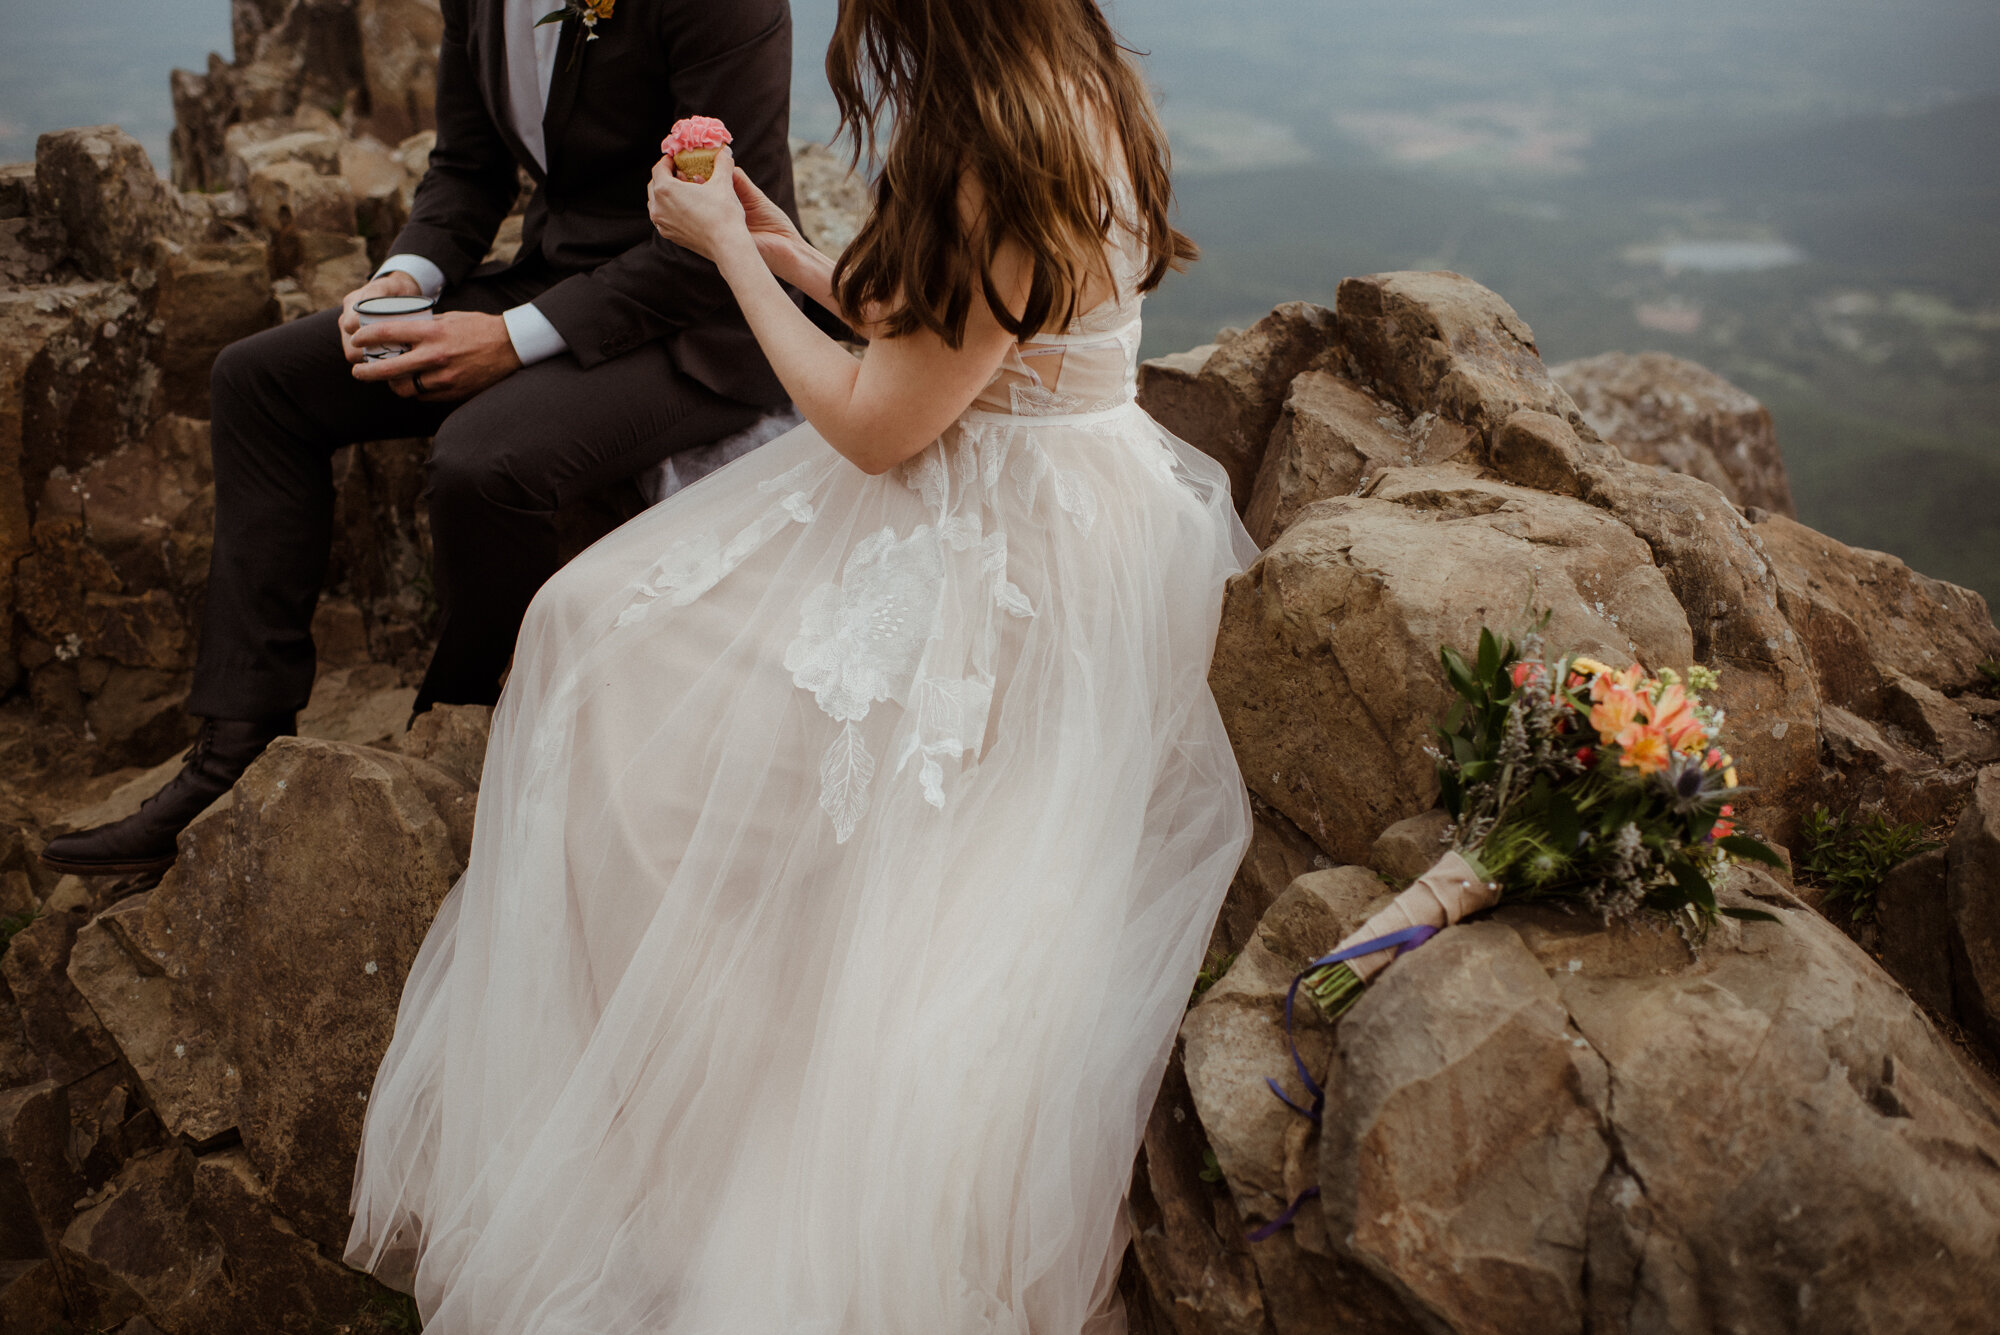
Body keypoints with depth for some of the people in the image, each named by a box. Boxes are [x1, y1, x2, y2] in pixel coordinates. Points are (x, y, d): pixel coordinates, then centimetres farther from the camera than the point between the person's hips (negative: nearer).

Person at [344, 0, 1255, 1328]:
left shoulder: (1015, 154, -23)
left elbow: (877, 425, -18)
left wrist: (727, 246, -7)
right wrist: (795, 255, 16)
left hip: (1012, 574, -10)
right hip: (1003, 509, 10)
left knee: (619, 661, -8)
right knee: (595, 614, 6)